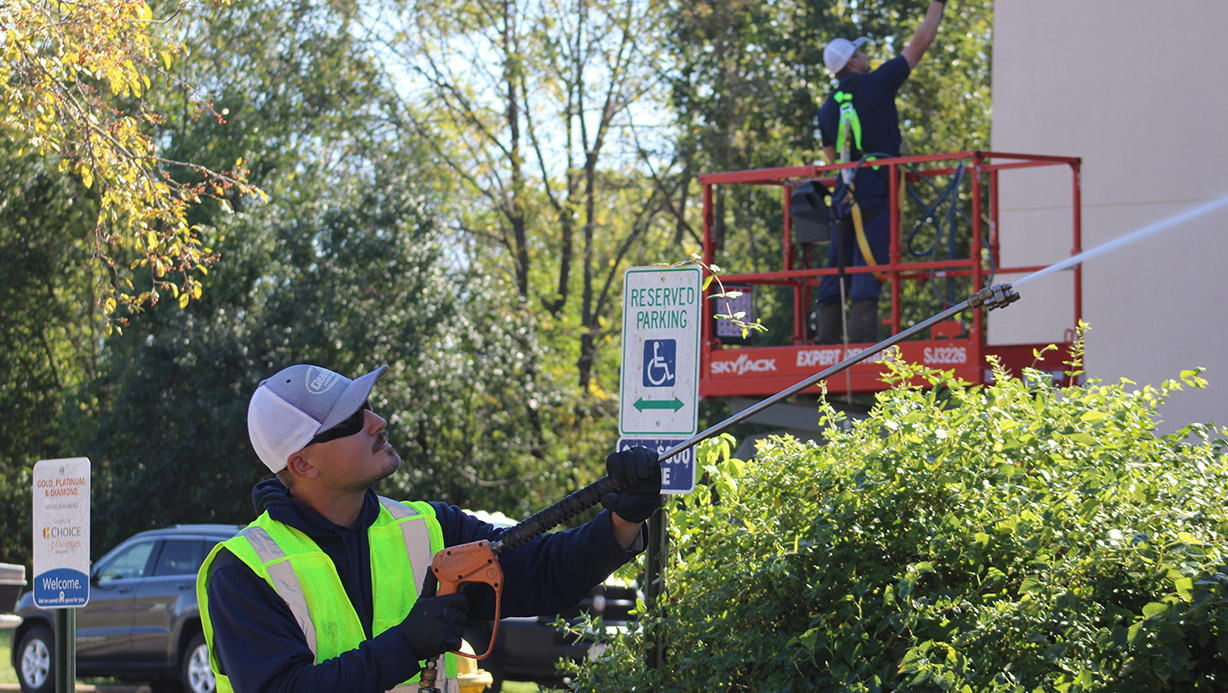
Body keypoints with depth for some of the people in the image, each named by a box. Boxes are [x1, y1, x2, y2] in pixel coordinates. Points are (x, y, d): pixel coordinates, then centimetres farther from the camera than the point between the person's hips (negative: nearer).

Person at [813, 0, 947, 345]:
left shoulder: (827, 108, 13)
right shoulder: (876, 84, -1)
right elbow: (920, 43, 5)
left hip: (844, 191, 5)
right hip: (875, 190, -5)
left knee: (837, 268, 7)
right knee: (869, 266, -9)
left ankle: (826, 342, 5)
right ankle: (863, 342, -15)